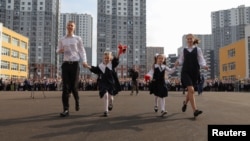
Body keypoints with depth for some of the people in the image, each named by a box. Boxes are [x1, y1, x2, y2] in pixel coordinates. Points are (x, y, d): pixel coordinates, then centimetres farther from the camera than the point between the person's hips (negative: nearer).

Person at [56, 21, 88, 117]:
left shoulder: (78, 39, 5)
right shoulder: (62, 40, 12)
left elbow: (82, 51, 2)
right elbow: (57, 50, 21)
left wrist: (84, 61, -14)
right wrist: (60, 51, -4)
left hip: (75, 64, -2)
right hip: (66, 64, 2)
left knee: (74, 86, 1)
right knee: (65, 87, -3)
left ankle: (77, 101, 33)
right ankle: (66, 109, -1)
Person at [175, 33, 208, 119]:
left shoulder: (198, 49, 7)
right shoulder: (184, 50, 9)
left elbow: (201, 60, 1)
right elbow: (181, 60, 10)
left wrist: (204, 66, -18)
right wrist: (178, 62, -12)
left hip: (195, 72, 2)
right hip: (185, 72, -1)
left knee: (190, 90, 12)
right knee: (191, 90, -17)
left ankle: (185, 103, 42)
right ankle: (195, 110, -15)